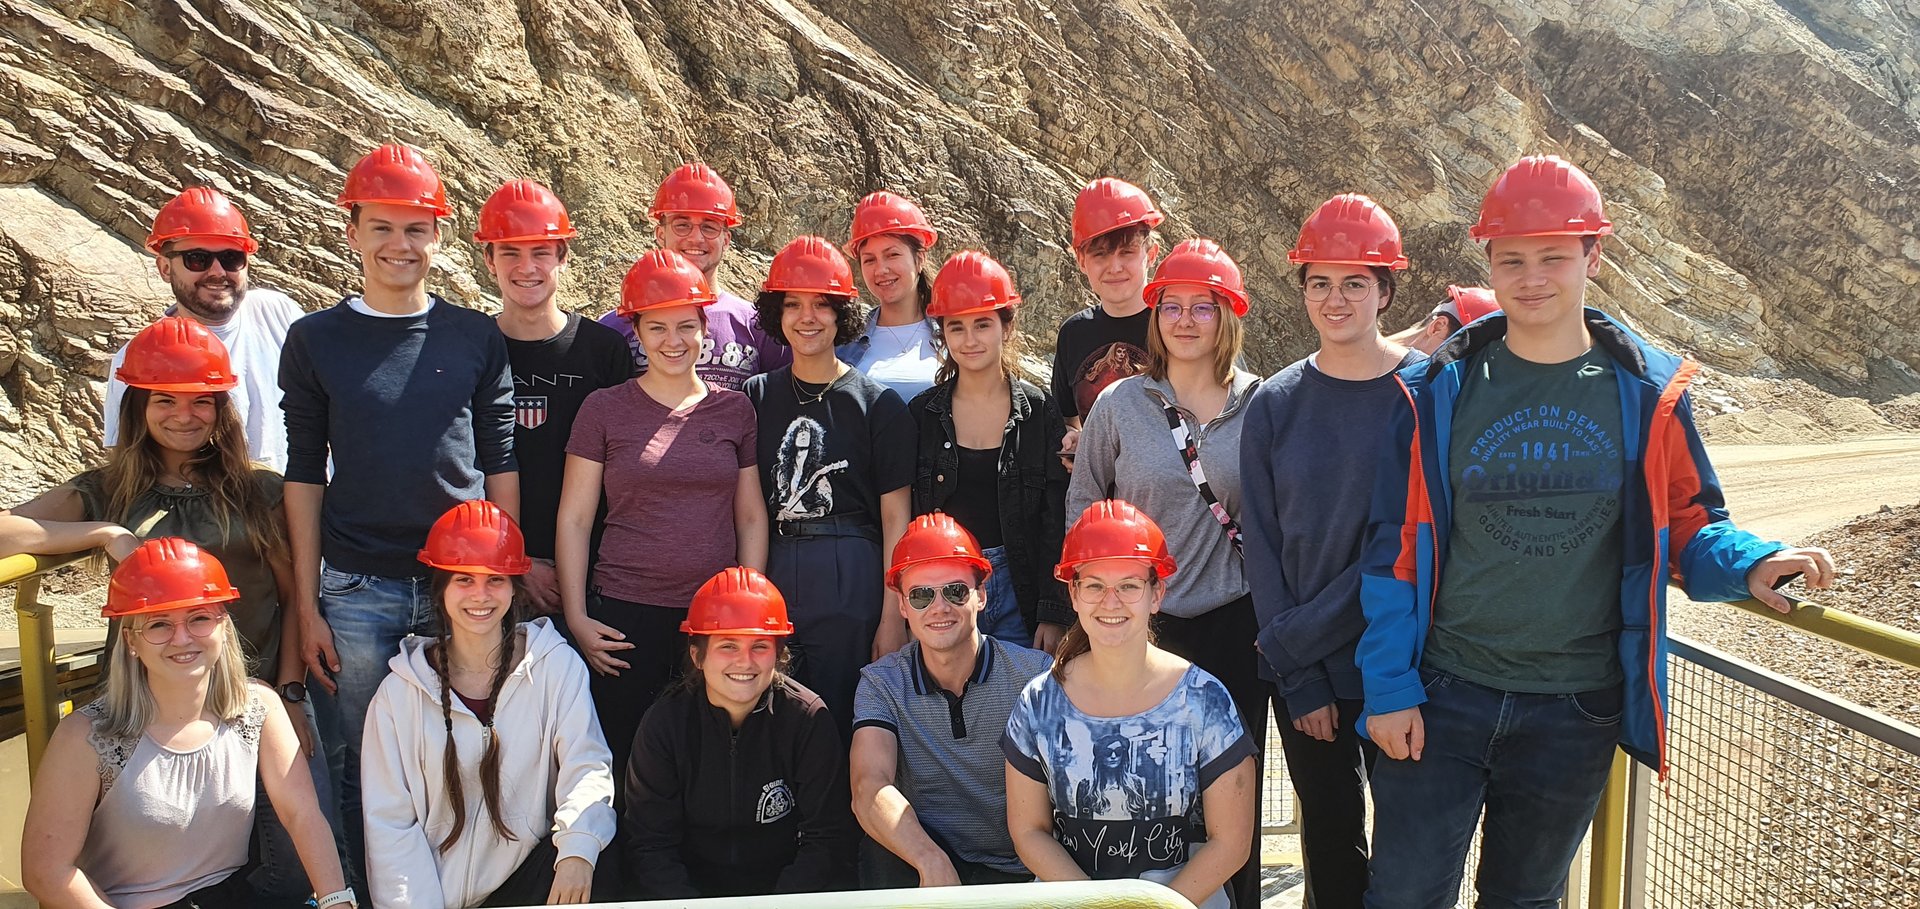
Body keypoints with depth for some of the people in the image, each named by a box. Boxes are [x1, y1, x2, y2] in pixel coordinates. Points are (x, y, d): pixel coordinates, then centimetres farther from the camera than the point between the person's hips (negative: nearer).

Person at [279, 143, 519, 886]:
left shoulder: (476, 338, 4)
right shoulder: (316, 340, 3)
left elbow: (500, 465, 7)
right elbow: (304, 476, 4)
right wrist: (306, 607, 0)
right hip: (356, 593, 0)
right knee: (360, 772, 7)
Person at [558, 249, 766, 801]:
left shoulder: (735, 410, 7)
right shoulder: (605, 409, 3)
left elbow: (752, 518, 11)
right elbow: (574, 518, 4)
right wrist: (576, 617, -3)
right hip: (625, 615, -1)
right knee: (624, 768, 2)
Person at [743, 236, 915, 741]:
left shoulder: (879, 404, 1)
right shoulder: (756, 397, 9)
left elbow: (896, 518, 0)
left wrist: (893, 618, -6)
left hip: (851, 585, -2)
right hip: (770, 579, 2)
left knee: (837, 725, 1)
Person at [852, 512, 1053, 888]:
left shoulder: (1033, 673, -7)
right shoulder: (881, 683, -3)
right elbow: (870, 790, -19)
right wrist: (931, 861, -38)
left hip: (1020, 870, -1)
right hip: (918, 856, 1)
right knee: (880, 852, -28)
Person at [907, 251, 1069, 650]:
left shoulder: (1039, 411, 0)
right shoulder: (922, 414, 4)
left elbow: (1058, 523, 0)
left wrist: (1054, 615, -6)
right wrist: (913, 614, 0)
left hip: (1019, 589, -1)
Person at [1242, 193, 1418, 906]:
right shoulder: (1275, 405, 0)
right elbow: (1263, 549, 0)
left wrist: (1299, 637, -14)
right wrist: (1300, 681, -6)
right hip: (1300, 674, 2)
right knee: (1329, 843, 13)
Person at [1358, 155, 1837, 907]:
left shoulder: (1647, 392, -1)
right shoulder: (1437, 392, -4)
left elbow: (1687, 528, 6)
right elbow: (1395, 549, -3)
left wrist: (1751, 564, -16)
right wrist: (1388, 687, -7)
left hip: (1574, 710, 1)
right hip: (1440, 698, -1)